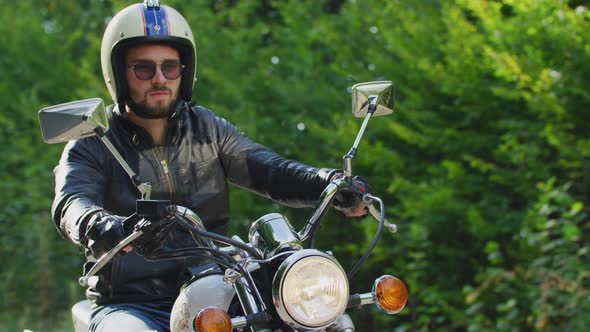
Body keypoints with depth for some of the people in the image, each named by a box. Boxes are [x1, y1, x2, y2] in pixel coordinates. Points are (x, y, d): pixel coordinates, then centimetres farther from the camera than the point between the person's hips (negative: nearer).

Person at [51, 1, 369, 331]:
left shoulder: (208, 129, 12)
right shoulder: (92, 146, 2)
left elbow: (268, 168, -2)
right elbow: (72, 205, -17)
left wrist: (331, 183, -23)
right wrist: (103, 228, -42)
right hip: (131, 305, -3)